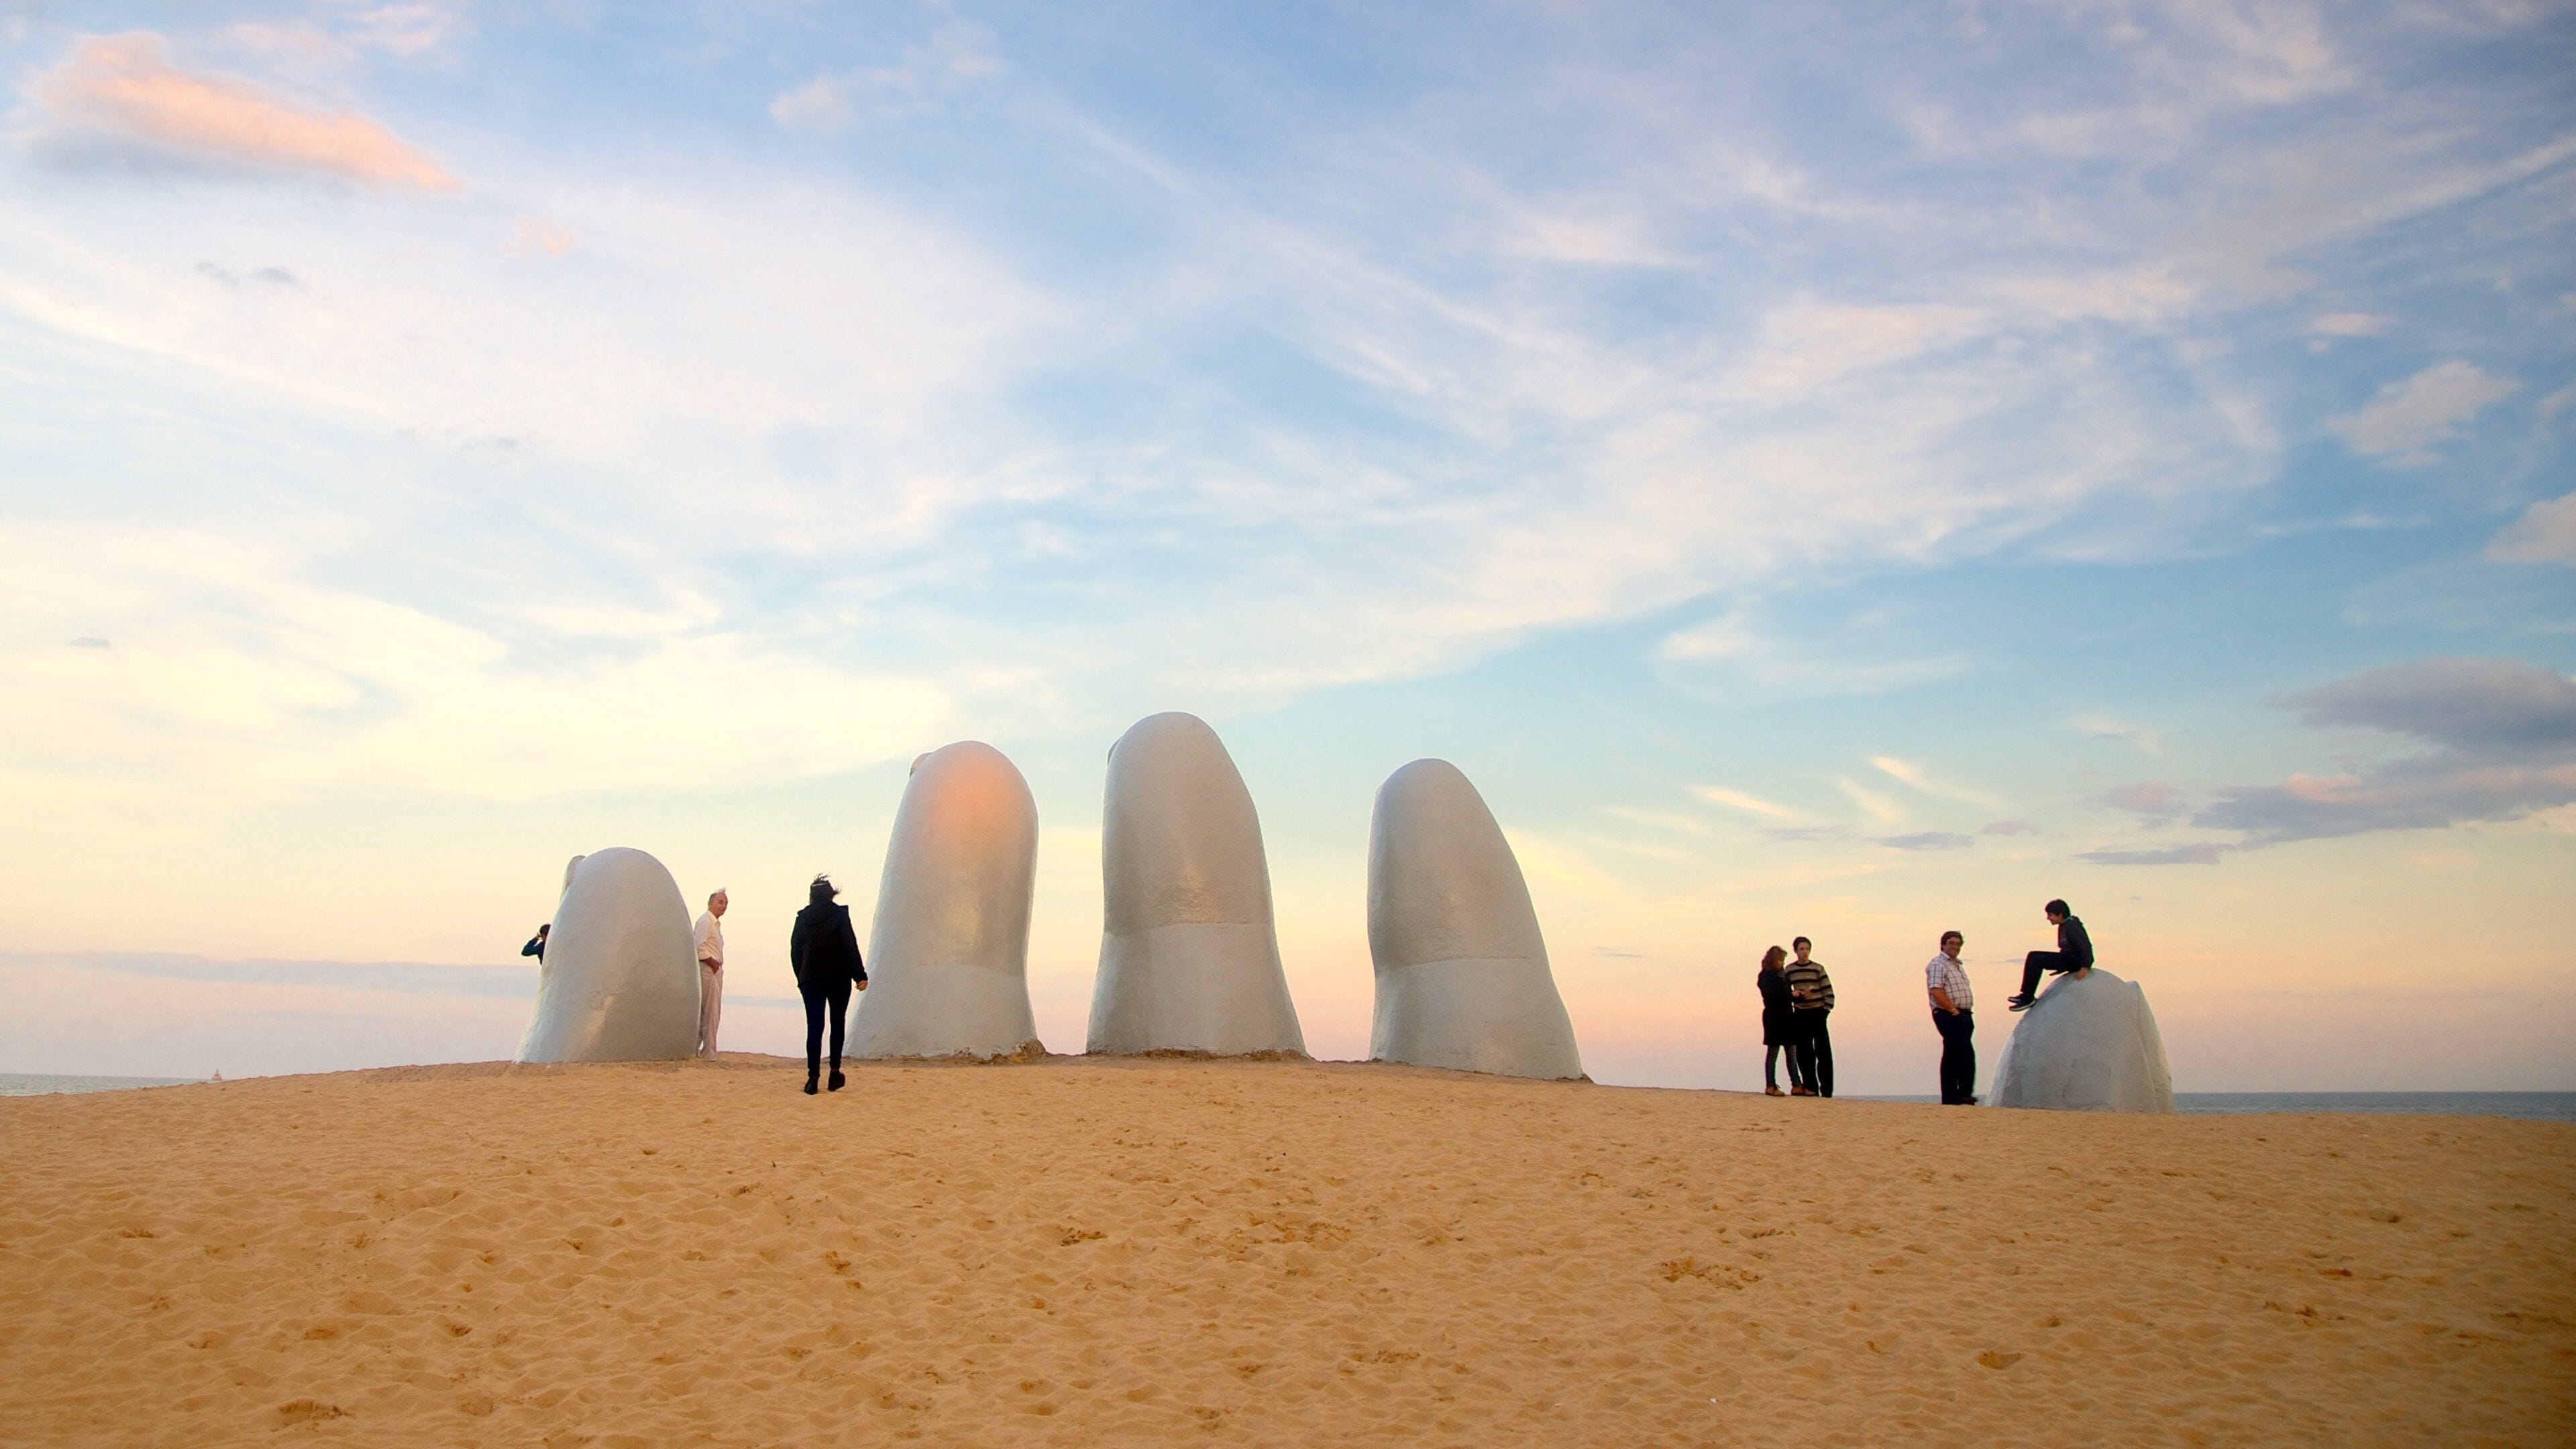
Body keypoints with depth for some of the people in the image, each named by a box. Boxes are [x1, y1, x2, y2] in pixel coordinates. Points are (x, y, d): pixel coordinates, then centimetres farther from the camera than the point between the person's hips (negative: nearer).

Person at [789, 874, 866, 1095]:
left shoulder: (803, 918, 4)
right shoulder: (839, 915, -6)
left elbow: (795, 951, 7)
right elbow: (850, 946, -11)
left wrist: (801, 978, 17)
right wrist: (860, 976, -10)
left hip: (810, 979, 2)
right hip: (838, 978, -2)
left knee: (814, 1027, 2)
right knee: (837, 1024, 14)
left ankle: (813, 1077, -6)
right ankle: (835, 1072, 13)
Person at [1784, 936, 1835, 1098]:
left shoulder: (1818, 968, 0)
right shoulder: (1789, 970, 7)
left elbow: (1829, 991, -1)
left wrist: (1825, 1011, -9)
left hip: (1817, 1013, -3)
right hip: (1800, 1015, 3)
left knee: (1823, 1051, -5)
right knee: (1803, 1053, 3)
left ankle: (1826, 1090, -3)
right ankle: (1811, 1087, 9)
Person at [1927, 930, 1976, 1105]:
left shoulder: (1958, 965, 23)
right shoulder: (1937, 964, -7)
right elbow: (1936, 991, -18)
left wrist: (1967, 1013, 13)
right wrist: (1953, 1010, -18)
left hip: (1964, 1015, 9)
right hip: (1948, 1016, -9)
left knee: (1952, 1057, 10)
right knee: (1966, 1053, -18)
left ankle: (1950, 1099, 12)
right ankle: (1965, 1094, -18)